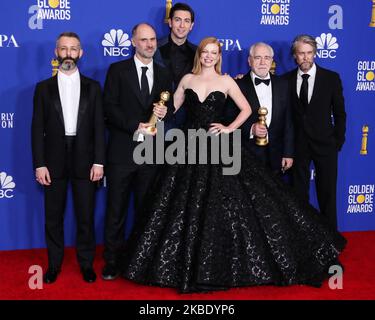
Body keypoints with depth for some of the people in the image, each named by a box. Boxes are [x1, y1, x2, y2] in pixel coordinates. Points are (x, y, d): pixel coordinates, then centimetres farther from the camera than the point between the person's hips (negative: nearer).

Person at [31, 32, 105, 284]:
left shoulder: (93, 87, 5)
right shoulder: (44, 88, 5)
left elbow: (99, 127, 2)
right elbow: (37, 129, 1)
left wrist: (99, 162, -6)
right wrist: (39, 164, -6)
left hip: (84, 161, 0)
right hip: (54, 162, 0)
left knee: (86, 216, 7)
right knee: (54, 217, 9)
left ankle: (86, 263, 21)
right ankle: (54, 264, 22)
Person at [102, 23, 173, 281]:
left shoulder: (164, 75, 13)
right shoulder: (118, 70, 2)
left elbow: (168, 108, 16)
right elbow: (109, 107, -6)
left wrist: (163, 113, -8)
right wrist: (135, 126, -17)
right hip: (122, 152, -3)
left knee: (146, 209, 10)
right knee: (116, 210, 3)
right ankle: (112, 260, 13)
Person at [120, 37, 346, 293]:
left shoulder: (226, 81, 4)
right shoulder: (187, 79, 10)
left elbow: (246, 109, 5)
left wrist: (229, 129, -5)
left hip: (219, 149, -2)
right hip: (191, 148, 2)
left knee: (223, 206, -2)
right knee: (186, 209, 3)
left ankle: (223, 267, 13)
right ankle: (188, 268, 16)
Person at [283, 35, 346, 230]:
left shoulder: (331, 78, -1)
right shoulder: (287, 80, 3)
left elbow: (339, 113, 1)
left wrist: (338, 141, -1)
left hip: (324, 143, -1)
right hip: (298, 145, 1)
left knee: (327, 192, 5)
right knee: (299, 192, 8)